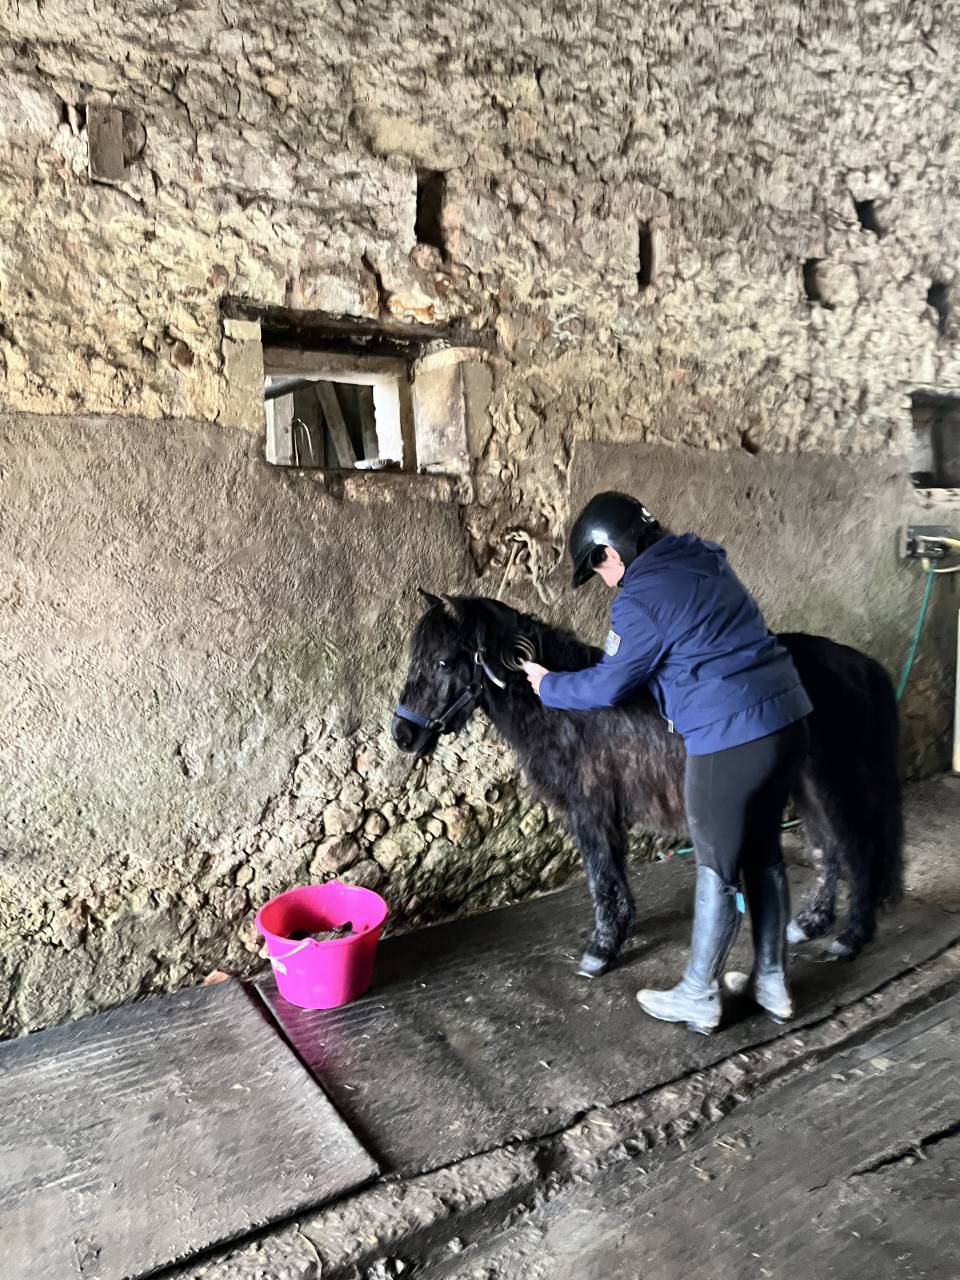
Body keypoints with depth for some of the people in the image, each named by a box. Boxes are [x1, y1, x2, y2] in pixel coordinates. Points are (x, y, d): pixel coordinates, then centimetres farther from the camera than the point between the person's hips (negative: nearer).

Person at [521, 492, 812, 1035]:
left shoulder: (642, 599, -13)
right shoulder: (704, 561, 13)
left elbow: (606, 686, -5)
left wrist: (547, 685, 11)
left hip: (732, 741, -9)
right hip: (789, 720, 9)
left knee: (719, 873, 7)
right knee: (765, 855, 20)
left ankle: (698, 999, 25)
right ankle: (772, 983, 35)